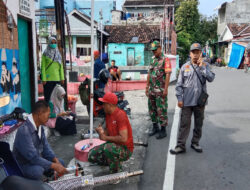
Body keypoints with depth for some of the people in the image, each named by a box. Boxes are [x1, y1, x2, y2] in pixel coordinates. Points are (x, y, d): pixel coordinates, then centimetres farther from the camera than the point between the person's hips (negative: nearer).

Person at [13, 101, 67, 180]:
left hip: (36, 159, 9)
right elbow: (33, 157, -31)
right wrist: (54, 166, -27)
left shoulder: (40, 127, -2)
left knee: (60, 162, 3)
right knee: (37, 170, -36)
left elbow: (46, 147, 4)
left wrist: (56, 161, -11)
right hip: (23, 165, -8)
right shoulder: (24, 131, -30)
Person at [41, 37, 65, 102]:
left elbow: (61, 67, 13)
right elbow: (43, 67, -4)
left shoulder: (58, 54, 12)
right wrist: (43, 79, -11)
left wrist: (62, 78, 6)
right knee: (48, 97, -1)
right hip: (48, 79, -4)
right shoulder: (45, 54, 0)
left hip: (57, 79, 4)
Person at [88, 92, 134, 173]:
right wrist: (102, 132, -11)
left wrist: (106, 138, -20)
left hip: (125, 149, -8)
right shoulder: (108, 114, 5)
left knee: (108, 148, -37)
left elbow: (123, 138, -29)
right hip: (113, 145, 8)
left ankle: (116, 172, -12)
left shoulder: (120, 115, -23)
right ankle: (114, 163, 15)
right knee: (92, 155, 0)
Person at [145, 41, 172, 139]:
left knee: (161, 110, -2)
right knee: (152, 109, 13)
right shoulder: (152, 60, 15)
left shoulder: (165, 60, -7)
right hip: (152, 90, 7)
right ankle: (155, 127, 27)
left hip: (161, 90, -7)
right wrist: (147, 87, 14)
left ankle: (163, 130, 9)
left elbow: (168, 75, -13)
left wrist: (165, 89, -19)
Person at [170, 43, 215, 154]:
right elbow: (179, 84, 2)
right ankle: (181, 146, 9)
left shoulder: (205, 66, 4)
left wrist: (201, 66, -14)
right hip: (187, 101, -2)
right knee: (184, 124, 0)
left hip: (200, 100, 2)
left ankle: (195, 143, 30)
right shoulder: (185, 67, 2)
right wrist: (179, 98, -3)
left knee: (199, 123, 13)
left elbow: (211, 78, -11)